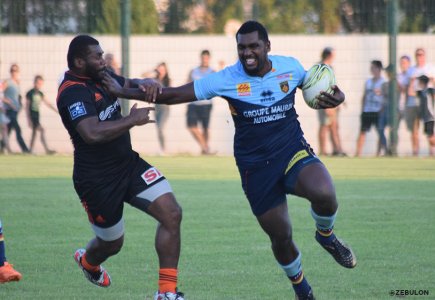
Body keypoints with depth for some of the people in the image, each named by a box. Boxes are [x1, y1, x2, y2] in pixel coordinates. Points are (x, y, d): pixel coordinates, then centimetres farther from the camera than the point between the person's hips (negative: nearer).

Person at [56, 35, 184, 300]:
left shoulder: (102, 77, 4)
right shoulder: (73, 93, -23)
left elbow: (129, 85, 17)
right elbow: (92, 133, -37)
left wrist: (146, 84, -9)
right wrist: (132, 120, -28)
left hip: (129, 164, 8)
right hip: (97, 179, -8)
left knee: (171, 213, -11)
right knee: (112, 243, 11)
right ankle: (88, 261, 51)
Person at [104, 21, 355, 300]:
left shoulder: (290, 67, -2)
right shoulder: (227, 79, -8)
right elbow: (174, 95, -6)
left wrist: (335, 97, -6)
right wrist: (124, 92, -9)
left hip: (293, 151, 0)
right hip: (255, 168, 0)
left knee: (324, 193, -31)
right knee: (281, 237, 2)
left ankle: (326, 235, 5)